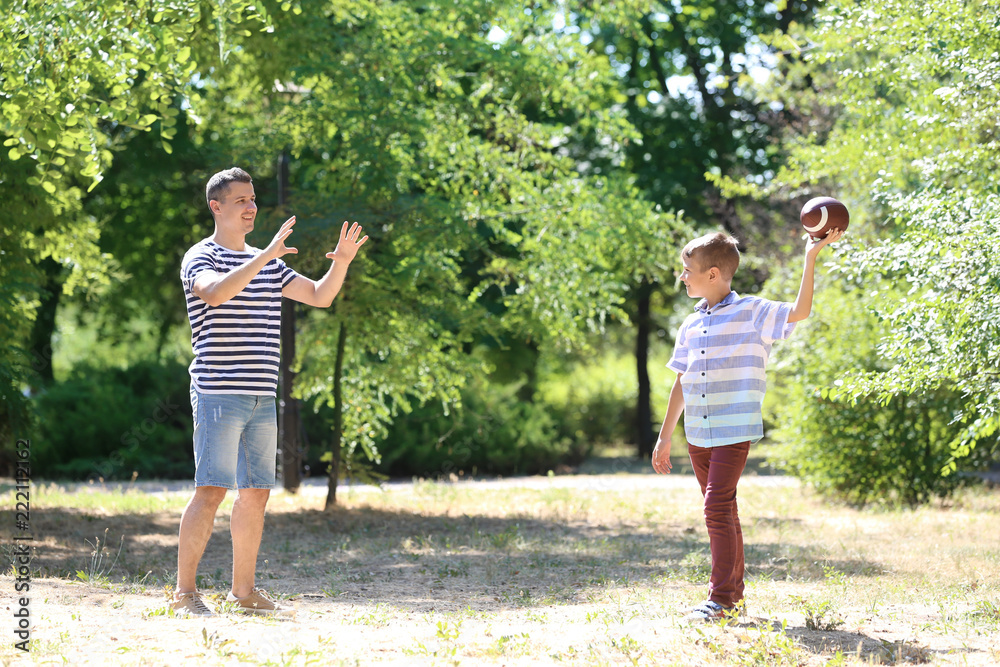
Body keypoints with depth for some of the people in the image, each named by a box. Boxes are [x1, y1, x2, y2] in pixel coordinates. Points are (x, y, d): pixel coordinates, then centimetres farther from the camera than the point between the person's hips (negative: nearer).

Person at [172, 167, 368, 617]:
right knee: (210, 491, -11)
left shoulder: (267, 264, 19)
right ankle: (185, 592, -7)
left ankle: (244, 591, 15)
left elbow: (319, 296, 18)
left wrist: (342, 261, 0)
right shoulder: (200, 258, -3)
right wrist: (267, 256, -31)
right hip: (219, 395, -7)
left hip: (262, 399, 7)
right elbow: (215, 292, -26)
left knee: (255, 495, 8)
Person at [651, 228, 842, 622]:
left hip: (734, 432, -6)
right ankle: (734, 593, 21)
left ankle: (722, 599, -12)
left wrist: (811, 258, -22)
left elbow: (799, 312, -18)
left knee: (717, 508, -15)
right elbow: (681, 384, 18)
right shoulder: (691, 326, 13)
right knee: (722, 511, 12)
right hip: (697, 434, 6)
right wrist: (665, 438, 20)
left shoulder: (752, 313, -4)